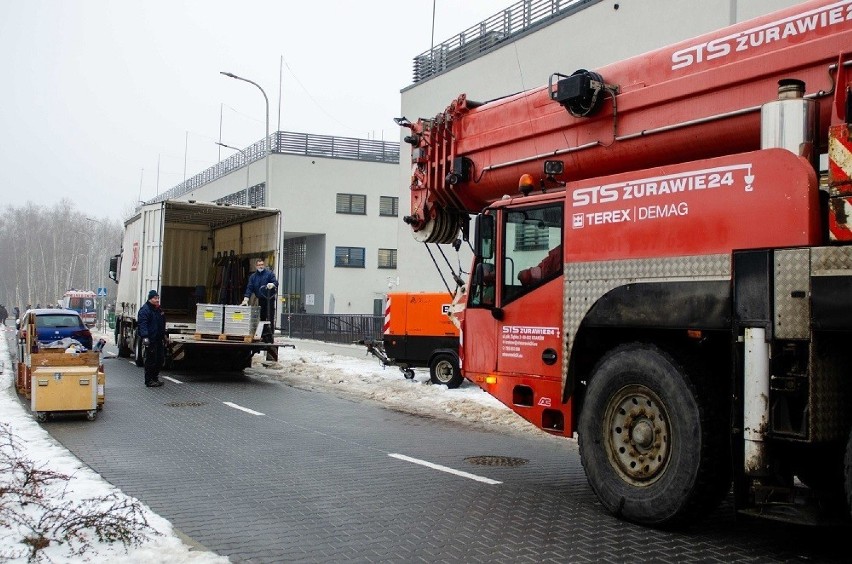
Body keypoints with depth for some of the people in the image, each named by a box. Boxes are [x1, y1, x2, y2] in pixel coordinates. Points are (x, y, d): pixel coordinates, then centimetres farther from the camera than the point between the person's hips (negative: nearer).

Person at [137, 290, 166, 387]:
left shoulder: (158, 310, 18)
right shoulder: (145, 310, -11)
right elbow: (142, 324, -22)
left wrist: (163, 335, 33)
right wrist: (144, 337, -32)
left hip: (159, 339, 9)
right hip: (151, 340, -9)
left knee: (160, 359, 13)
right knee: (151, 360, -5)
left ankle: (155, 377, 27)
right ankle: (149, 380, 2)